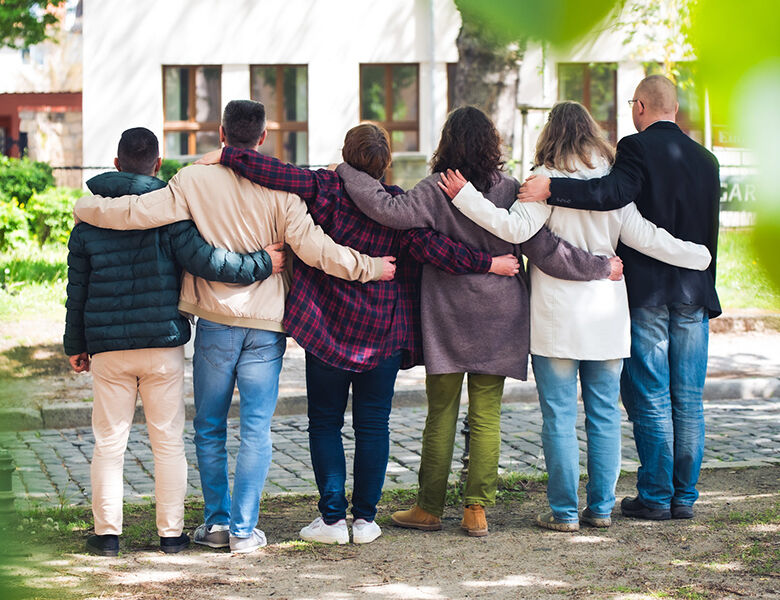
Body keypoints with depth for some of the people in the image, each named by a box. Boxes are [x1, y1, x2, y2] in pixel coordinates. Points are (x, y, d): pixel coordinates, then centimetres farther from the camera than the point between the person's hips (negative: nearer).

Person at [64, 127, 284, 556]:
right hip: (163, 344, -2)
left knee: (108, 443, 7)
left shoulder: (88, 220, 5)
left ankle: (107, 533, 7)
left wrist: (75, 344, 19)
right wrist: (262, 263, -9)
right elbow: (203, 260, -17)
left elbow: (76, 291, 9)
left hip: (108, 348, 2)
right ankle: (171, 533, 8)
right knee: (168, 441, 6)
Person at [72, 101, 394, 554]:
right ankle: (244, 530, 2)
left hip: (215, 321, 0)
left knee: (210, 428, 14)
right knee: (257, 429, 3)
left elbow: (138, 213, -11)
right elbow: (314, 249, -10)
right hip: (266, 327, 0)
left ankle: (217, 522, 17)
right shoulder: (280, 189, -4)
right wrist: (372, 267, 1)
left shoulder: (195, 181, -5)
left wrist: (84, 207, 5)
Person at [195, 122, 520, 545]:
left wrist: (226, 156, -13)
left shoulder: (327, 189, -8)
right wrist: (487, 263, -6)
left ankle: (332, 517, 4)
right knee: (372, 425, 9)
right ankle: (365, 518, 9)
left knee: (325, 423, 8)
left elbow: (278, 174, -19)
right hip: (383, 332, 1)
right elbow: (429, 245, -11)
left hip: (329, 328, -1)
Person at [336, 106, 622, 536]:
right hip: (498, 321, 2)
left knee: (441, 416, 6)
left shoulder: (436, 193, -9)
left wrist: (347, 173, -12)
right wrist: (601, 267, 2)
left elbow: (392, 211, -24)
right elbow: (545, 251, -6)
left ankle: (429, 508, 13)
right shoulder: (509, 192, -3)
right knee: (486, 417, 6)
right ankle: (476, 510, 5)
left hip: (447, 320, -1)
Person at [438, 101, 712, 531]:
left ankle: (564, 511, 2)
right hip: (606, 314, 4)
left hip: (557, 314, -4)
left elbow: (515, 227, -18)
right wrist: (701, 255, 12)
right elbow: (643, 238, 2)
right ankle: (601, 507, 13)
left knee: (559, 417, 1)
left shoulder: (546, 178, -7)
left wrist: (463, 196, -15)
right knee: (604, 414, 10)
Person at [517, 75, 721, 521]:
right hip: (695, 292, 5)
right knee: (688, 400, 8)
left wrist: (551, 189, -26)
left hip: (647, 288, -5)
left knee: (649, 398, 0)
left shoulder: (638, 148, -8)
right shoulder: (705, 159, 12)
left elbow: (614, 193, -26)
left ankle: (655, 496, 2)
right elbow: (708, 231, 15)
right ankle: (685, 496, 12)